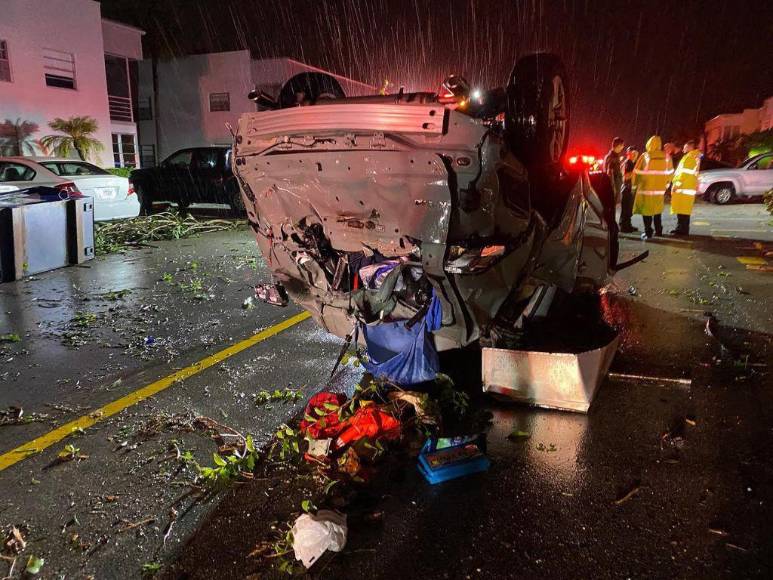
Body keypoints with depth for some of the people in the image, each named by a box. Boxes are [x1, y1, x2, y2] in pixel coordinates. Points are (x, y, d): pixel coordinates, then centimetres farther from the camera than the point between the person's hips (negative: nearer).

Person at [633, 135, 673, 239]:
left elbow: (637, 172, -8)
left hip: (646, 187, -4)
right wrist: (666, 183, 23)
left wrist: (635, 184, 5)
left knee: (646, 211, 3)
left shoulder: (645, 156, -11)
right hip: (659, 188, 4)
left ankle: (648, 233, -1)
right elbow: (670, 172, 8)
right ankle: (658, 231, 22)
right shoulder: (666, 156, 1)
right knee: (657, 210, 19)